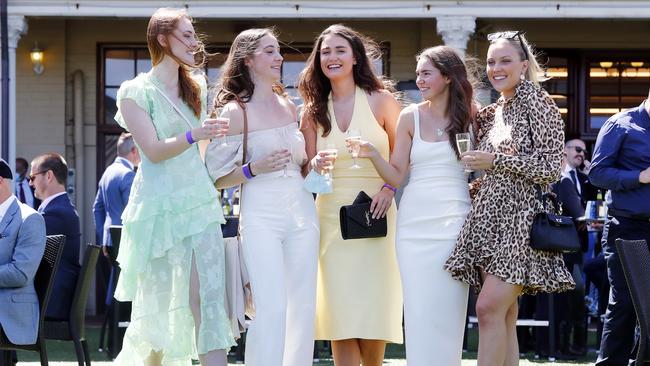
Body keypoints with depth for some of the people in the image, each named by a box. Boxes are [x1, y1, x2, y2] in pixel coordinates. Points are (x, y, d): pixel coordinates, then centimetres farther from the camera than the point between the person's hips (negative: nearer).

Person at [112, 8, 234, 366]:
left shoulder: (195, 87, 14)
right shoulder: (135, 91, -4)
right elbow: (154, 150, -14)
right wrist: (193, 136, -28)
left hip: (199, 202, 5)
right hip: (160, 206, -5)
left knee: (208, 295, -8)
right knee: (158, 302, 4)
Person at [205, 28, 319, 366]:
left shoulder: (288, 106, 12)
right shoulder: (235, 110, -5)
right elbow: (218, 177, -4)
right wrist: (255, 169, -18)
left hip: (301, 211, 6)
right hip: (261, 215, -6)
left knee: (303, 306, 5)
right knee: (271, 307, -14)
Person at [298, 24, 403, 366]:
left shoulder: (381, 101, 0)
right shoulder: (314, 110, 8)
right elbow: (307, 168, 9)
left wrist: (389, 188, -11)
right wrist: (316, 165, -13)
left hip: (375, 214, -2)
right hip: (331, 214, 2)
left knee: (373, 305, -3)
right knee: (340, 310, -3)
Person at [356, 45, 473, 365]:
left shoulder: (469, 117, 4)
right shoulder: (411, 117, 5)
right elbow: (396, 176, 3)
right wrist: (373, 156, -13)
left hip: (455, 221, -1)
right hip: (415, 221, 1)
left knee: (449, 311, -1)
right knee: (418, 308, 0)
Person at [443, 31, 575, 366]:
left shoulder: (537, 104, -4)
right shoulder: (491, 113, 17)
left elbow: (551, 169, -11)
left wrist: (495, 161, -13)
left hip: (521, 217, -7)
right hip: (491, 217, 7)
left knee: (489, 307, -17)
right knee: (504, 317, 4)